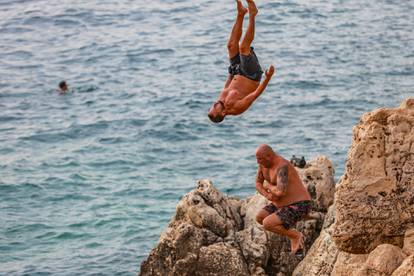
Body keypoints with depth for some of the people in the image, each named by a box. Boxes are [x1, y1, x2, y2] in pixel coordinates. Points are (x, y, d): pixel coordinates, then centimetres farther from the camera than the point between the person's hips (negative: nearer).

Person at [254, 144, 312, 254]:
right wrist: (267, 195, -12)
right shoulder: (264, 163, -2)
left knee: (267, 224, -21)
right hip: (287, 204, 10)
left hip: (298, 207, -10)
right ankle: (291, 233, 16)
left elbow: (280, 192, -42)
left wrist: (268, 186, -19)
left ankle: (295, 235, 1)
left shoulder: (282, 167, -30)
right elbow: (258, 184, 11)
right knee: (259, 218, 13)